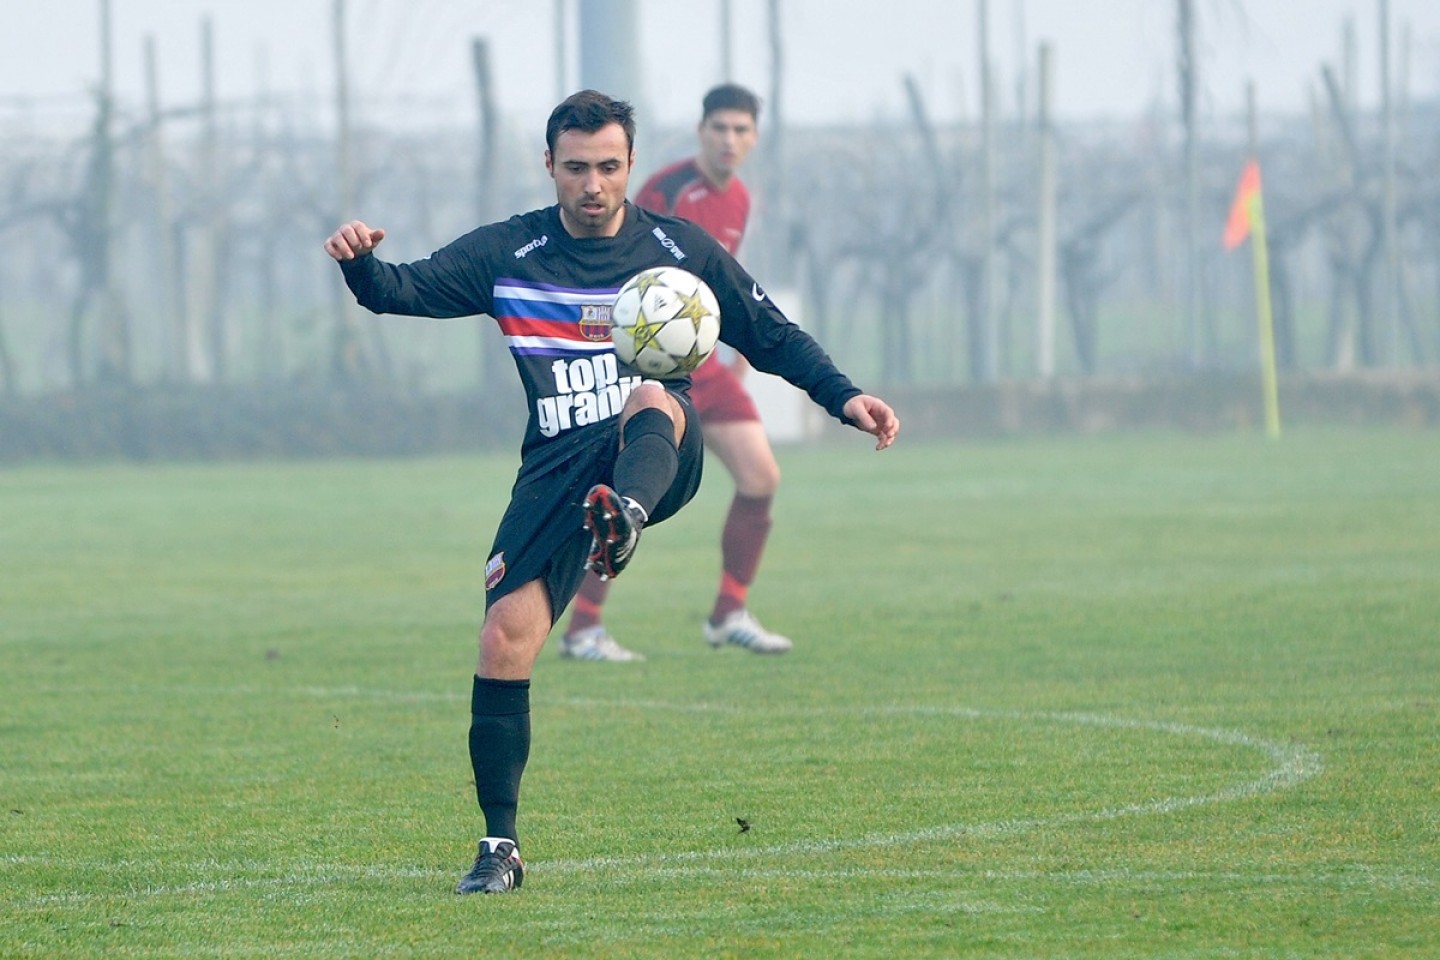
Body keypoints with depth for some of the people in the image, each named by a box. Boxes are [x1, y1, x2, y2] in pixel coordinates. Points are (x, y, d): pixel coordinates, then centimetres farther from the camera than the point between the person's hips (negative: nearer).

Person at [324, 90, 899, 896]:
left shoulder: (682, 249, 7)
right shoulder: (508, 255, 7)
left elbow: (772, 336, 13)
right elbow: (403, 291, 1)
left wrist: (844, 397, 0)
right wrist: (362, 264, -21)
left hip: (661, 459, -1)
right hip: (559, 467, 1)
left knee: (650, 398, -37)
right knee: (506, 638, -14)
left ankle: (624, 518, -71)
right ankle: (500, 847, -2)